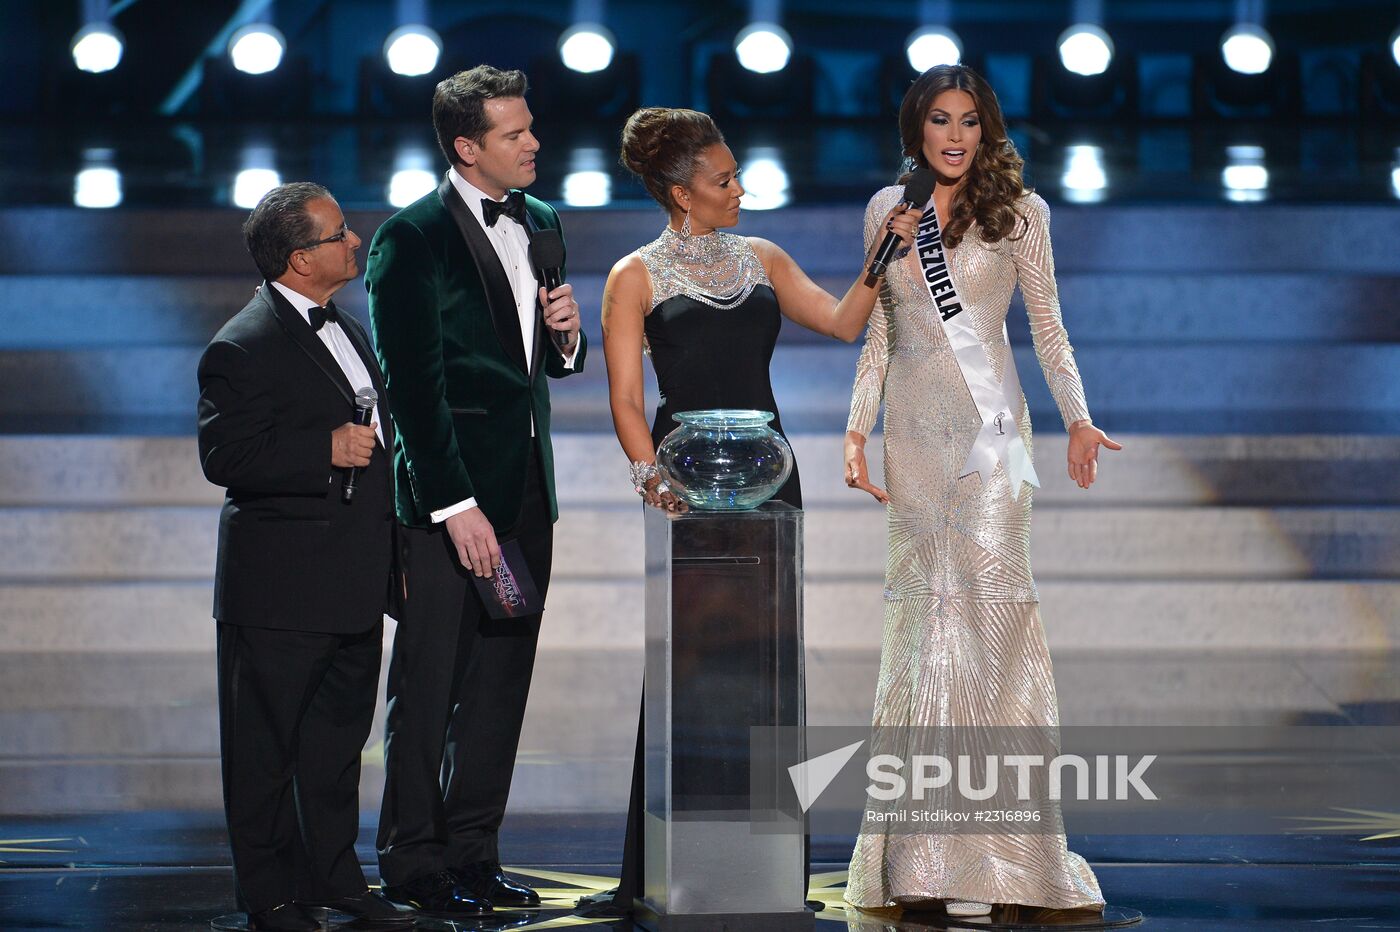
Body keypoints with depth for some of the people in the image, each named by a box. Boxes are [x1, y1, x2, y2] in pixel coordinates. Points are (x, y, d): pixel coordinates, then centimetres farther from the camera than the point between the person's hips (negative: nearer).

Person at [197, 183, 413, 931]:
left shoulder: (346, 332, 15)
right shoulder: (243, 349, -14)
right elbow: (224, 456, -21)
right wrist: (326, 451, -25)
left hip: (353, 586, 8)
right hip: (281, 590, -8)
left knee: (338, 738, 15)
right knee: (267, 747, 2)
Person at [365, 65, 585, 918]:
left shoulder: (541, 224, 13)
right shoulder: (413, 237, -9)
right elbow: (414, 382, -13)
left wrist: (567, 338, -1)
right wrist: (456, 504, -17)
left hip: (526, 489, 7)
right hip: (450, 488, -7)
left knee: (502, 684, 9)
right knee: (429, 686, 0)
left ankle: (472, 851, 18)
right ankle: (414, 862, 8)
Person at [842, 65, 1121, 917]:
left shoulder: (1017, 211, 4)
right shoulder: (887, 209, 11)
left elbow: (1048, 327, 6)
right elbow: (877, 335, 14)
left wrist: (1078, 417, -4)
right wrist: (857, 430, 5)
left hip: (988, 422, -2)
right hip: (913, 426, 3)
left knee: (990, 599, -12)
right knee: (923, 605, -1)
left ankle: (989, 854, -10)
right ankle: (923, 852, 4)